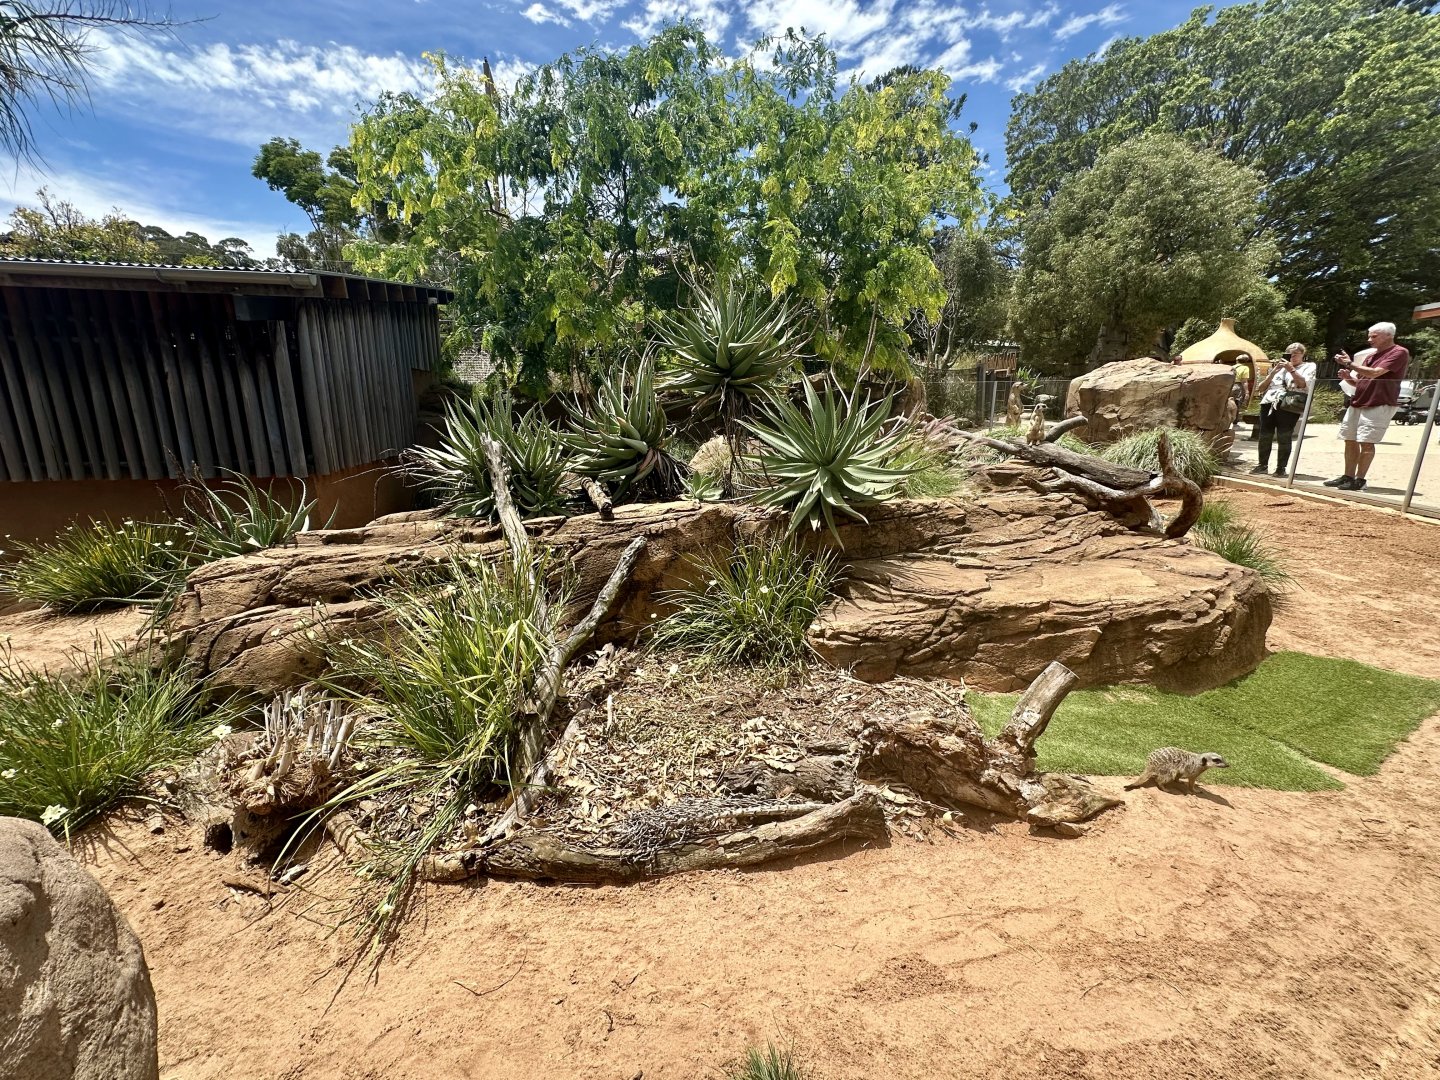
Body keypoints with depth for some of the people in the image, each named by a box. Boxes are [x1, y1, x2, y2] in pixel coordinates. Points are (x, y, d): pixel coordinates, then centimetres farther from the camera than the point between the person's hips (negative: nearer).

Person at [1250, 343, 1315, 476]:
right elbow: (1261, 388, 16)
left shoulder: (1308, 367, 14)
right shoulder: (1280, 367, 22)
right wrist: (1273, 372, 4)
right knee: (1264, 435, -1)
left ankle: (1281, 468, -4)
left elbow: (1303, 384, -5)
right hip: (1269, 402, 4)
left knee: (1284, 437, -8)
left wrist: (1291, 369, -8)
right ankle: (1263, 465, 7)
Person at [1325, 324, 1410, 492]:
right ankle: (1348, 477, 12)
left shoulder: (1399, 353, -6)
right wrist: (1348, 376, 3)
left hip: (1378, 406, -8)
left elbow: (1374, 373, -19)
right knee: (1350, 441, 7)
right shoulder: (1373, 355, 19)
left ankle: (1359, 480, -7)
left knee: (1366, 443, -10)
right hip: (1357, 403, 8)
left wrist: (1350, 363, -14)